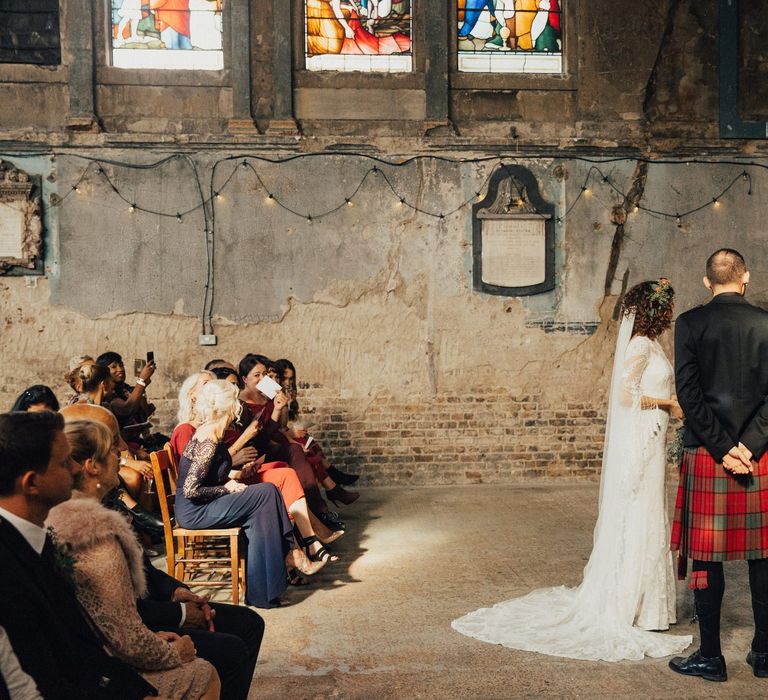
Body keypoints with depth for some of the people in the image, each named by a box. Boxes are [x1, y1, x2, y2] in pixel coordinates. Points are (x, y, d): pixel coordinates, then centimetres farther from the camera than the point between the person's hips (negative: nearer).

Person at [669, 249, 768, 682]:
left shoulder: (690, 323, -3)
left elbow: (689, 391, -8)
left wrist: (721, 447, -6)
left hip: (706, 453, -2)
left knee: (707, 558, 4)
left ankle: (711, 656, 10)